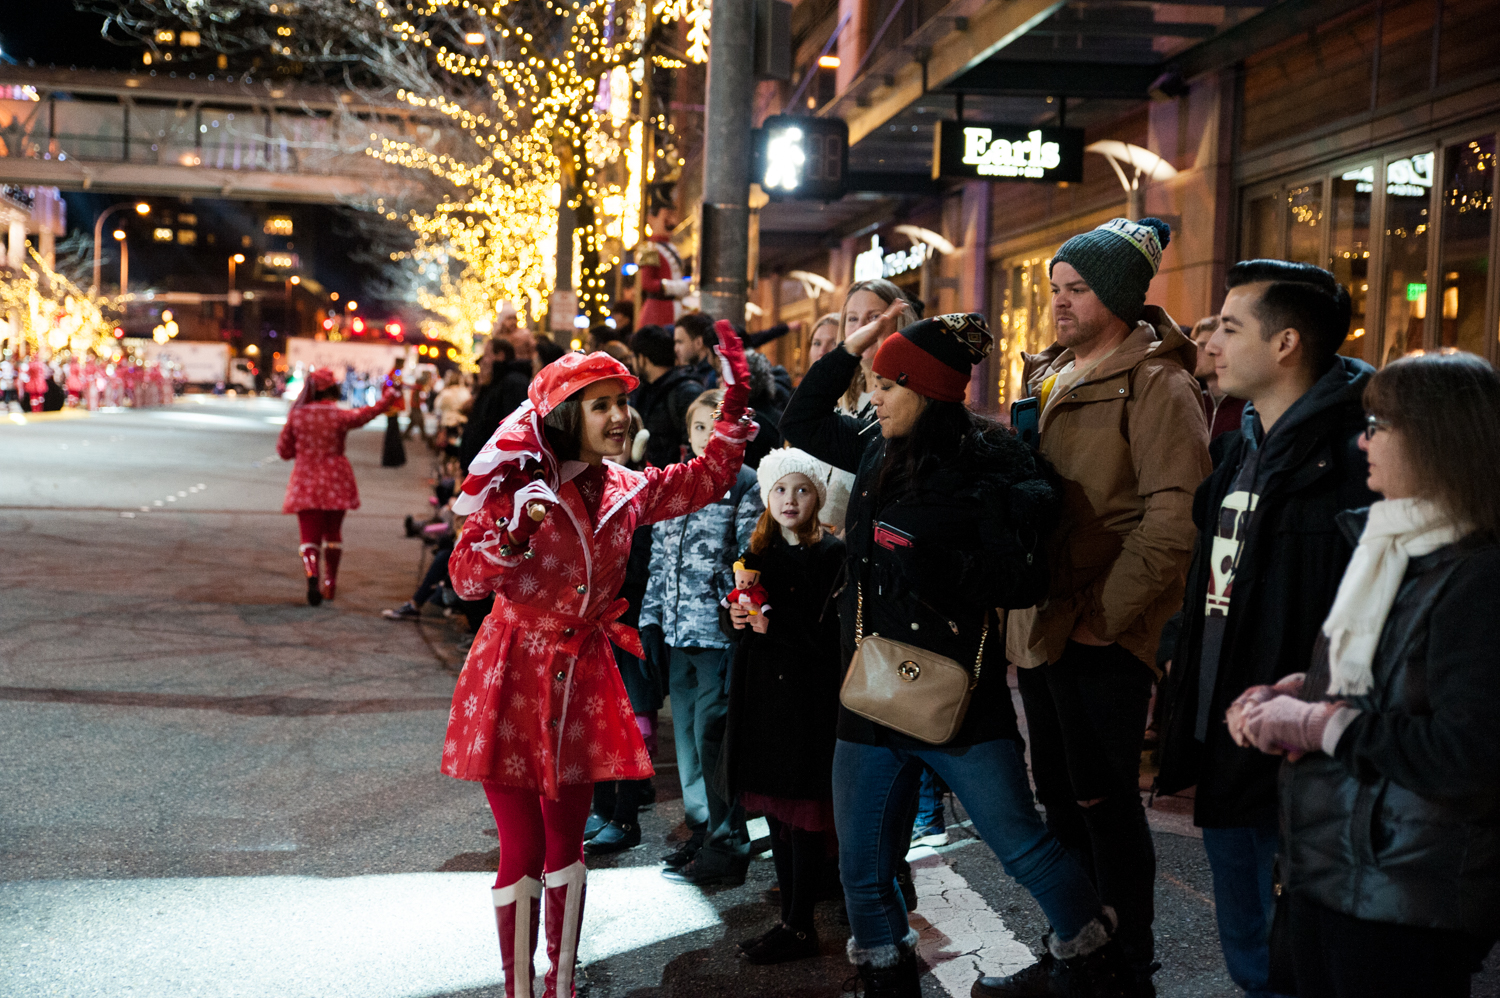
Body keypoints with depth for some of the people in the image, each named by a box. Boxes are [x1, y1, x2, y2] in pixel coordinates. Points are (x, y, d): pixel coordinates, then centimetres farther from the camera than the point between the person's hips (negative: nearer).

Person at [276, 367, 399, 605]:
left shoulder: (297, 414, -4)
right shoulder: (341, 416, -10)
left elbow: (284, 450, 3)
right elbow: (371, 412, 3)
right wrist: (391, 393, 16)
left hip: (306, 483, 0)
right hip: (336, 483, 0)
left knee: (309, 535, 0)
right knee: (333, 533, 18)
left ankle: (312, 576, -27)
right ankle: (330, 583, 27)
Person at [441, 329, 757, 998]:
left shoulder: (627, 491, 3)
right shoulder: (521, 484, -12)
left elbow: (710, 476, 16)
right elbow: (466, 579, -18)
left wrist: (735, 397, 7)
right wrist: (515, 531, -35)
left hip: (583, 682, 5)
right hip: (515, 680, -5)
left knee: (566, 845, 15)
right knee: (523, 853, 1)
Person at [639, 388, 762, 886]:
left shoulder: (746, 484, -4)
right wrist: (651, 617, 13)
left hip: (720, 633, -6)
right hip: (678, 632, 6)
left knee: (712, 737, -5)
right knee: (687, 734, 13)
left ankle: (727, 847, 5)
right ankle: (701, 830, 26)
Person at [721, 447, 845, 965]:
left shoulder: (833, 554, -6)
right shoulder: (756, 555, 13)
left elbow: (834, 631, -14)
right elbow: (730, 621, 14)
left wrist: (776, 624, -18)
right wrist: (735, 618, -7)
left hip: (810, 698, -6)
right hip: (761, 694, 6)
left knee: (804, 816, -2)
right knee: (775, 811, 12)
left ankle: (799, 927, 6)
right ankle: (790, 917, 22)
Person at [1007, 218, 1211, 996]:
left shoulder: (1156, 384, -11)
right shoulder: (1052, 381, 15)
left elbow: (1173, 521, -19)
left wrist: (1100, 614, -19)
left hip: (1104, 638, -8)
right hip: (1041, 629, 8)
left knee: (1104, 804, 0)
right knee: (1061, 798, 17)